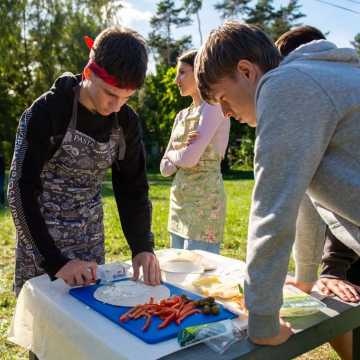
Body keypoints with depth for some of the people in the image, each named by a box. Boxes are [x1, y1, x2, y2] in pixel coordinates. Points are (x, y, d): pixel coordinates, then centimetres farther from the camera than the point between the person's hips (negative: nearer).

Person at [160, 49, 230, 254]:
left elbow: (190, 158, -18)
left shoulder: (214, 107, -7)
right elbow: (165, 168, 10)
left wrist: (172, 154, 2)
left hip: (205, 198, -8)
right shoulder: (182, 116, 15)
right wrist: (183, 150, -8)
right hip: (179, 200, 8)